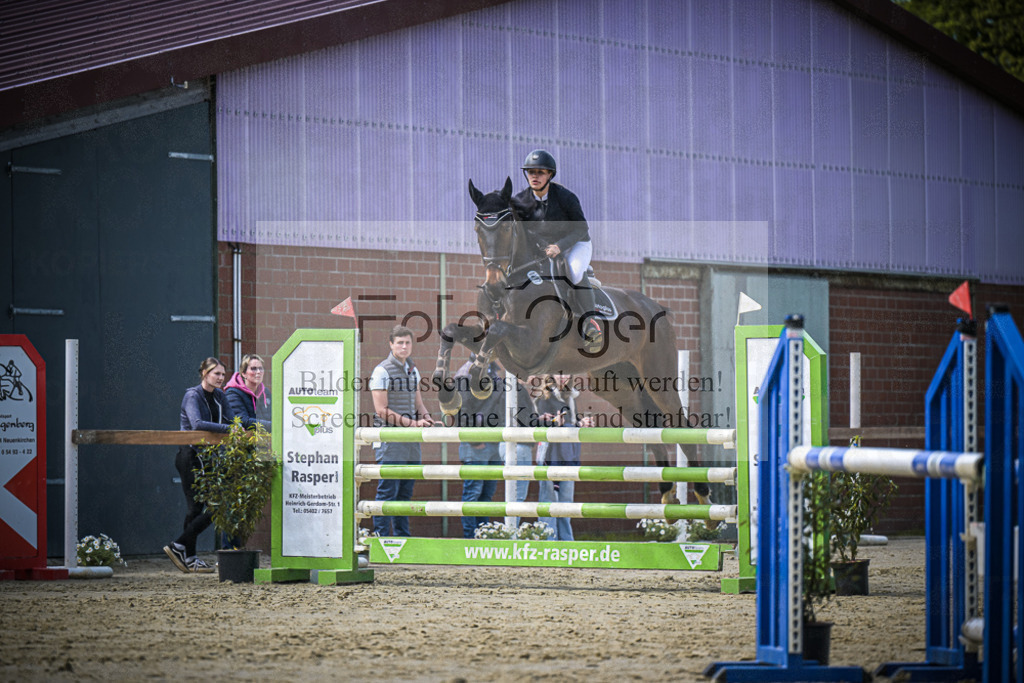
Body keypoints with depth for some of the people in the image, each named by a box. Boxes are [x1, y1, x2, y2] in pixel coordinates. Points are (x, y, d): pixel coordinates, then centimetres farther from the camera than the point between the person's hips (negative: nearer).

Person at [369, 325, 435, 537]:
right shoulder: (382, 372, -9)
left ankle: (402, 537, 19)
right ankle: (381, 537, -2)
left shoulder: (413, 370, 14)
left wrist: (425, 416, 3)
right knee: (387, 491, -6)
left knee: (405, 493, 12)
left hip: (411, 441, 7)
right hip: (390, 442, -7)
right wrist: (412, 423, -17)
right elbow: (382, 411, -14)